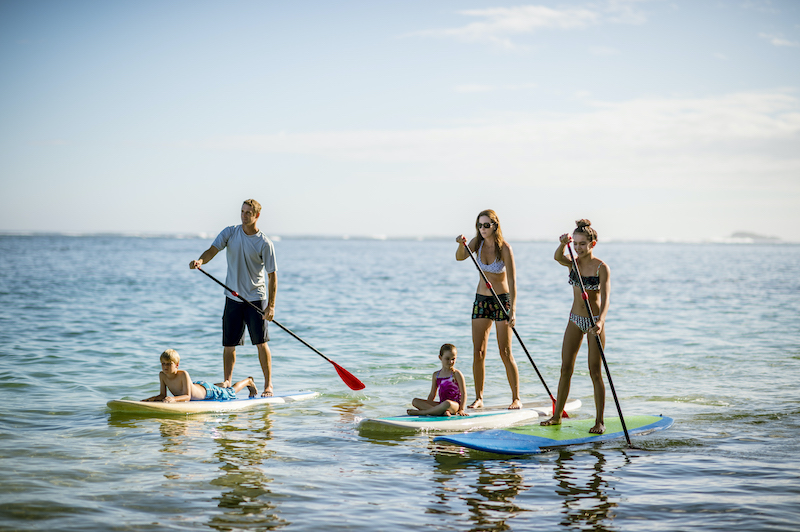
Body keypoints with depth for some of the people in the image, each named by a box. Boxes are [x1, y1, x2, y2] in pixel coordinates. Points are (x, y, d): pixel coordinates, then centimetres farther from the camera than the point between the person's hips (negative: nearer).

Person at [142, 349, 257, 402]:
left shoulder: (183, 375, -42)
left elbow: (187, 396, -45)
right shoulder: (162, 375, -26)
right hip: (196, 386, 5)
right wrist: (153, 398, -41)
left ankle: (249, 381, 48)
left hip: (207, 391, -5)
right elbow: (162, 395, -20)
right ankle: (223, 385, 67)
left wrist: (174, 399, -63)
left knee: (231, 392, 22)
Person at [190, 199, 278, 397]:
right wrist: (201, 260, -34)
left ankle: (268, 384, 7)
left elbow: (272, 275, -9)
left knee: (261, 343, -3)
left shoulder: (265, 244, -10)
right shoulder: (230, 233, 1)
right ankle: (227, 382, 15)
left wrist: (271, 305, -15)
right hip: (233, 297, 3)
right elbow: (213, 250, -11)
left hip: (256, 298, -3)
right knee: (229, 343, 5)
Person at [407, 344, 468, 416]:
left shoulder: (457, 374, 0)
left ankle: (420, 412, -27)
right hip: (441, 404, 5)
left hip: (454, 405, -5)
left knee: (447, 403, -43)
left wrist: (461, 410, -14)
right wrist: (426, 404, 5)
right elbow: (432, 394, 18)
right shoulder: (436, 375, 14)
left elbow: (463, 393, -3)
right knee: (415, 401, -12)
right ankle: (442, 411, -30)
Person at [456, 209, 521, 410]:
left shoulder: (504, 248, -16)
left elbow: (512, 281, -20)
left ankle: (516, 398, 2)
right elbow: (460, 257, -13)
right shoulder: (478, 242, 0)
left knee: (505, 352, -6)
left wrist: (512, 310, -28)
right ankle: (478, 398, 9)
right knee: (478, 352, 2)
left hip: (502, 299, -5)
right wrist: (462, 244, -34)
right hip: (481, 299, 5)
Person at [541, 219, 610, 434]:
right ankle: (557, 415, 17)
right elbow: (558, 257, -20)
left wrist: (600, 321, -39)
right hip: (575, 319, 5)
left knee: (595, 372, -3)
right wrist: (563, 244, -42)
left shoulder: (601, 267, -12)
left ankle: (599, 421, 4)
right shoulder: (574, 263, 3)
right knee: (565, 369, 8)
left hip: (594, 320, -5)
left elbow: (605, 298, -23)